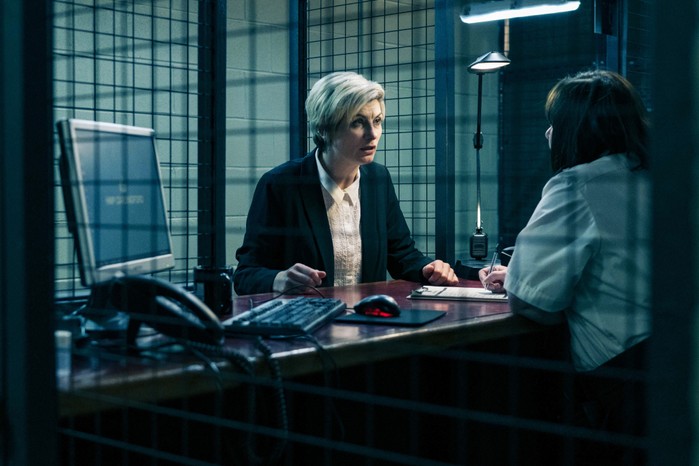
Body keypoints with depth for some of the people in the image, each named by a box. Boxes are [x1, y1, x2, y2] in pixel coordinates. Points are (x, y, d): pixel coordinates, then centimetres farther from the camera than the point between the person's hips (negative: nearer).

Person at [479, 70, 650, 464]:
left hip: (622, 370, -8)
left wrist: (514, 281, 11)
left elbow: (532, 298, -12)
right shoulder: (653, 180, 14)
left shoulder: (577, 185, -10)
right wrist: (517, 277, 20)